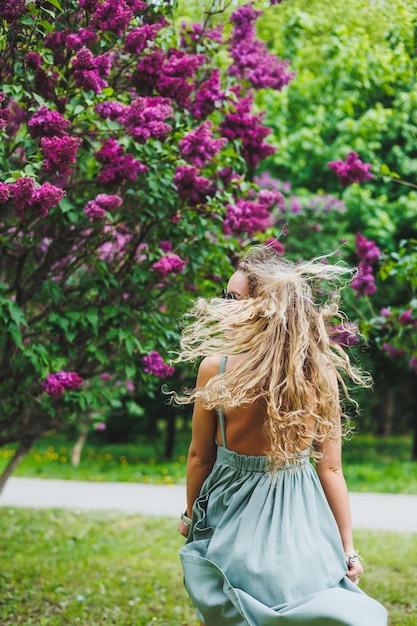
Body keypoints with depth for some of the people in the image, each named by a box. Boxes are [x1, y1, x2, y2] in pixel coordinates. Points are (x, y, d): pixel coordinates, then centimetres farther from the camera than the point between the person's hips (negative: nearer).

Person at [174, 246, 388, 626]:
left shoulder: (215, 367, -20)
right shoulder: (321, 373, -14)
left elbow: (200, 458, -8)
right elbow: (330, 469, -8)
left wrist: (191, 515, 10)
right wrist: (348, 549, 2)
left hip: (230, 521, -2)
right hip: (299, 522, 2)